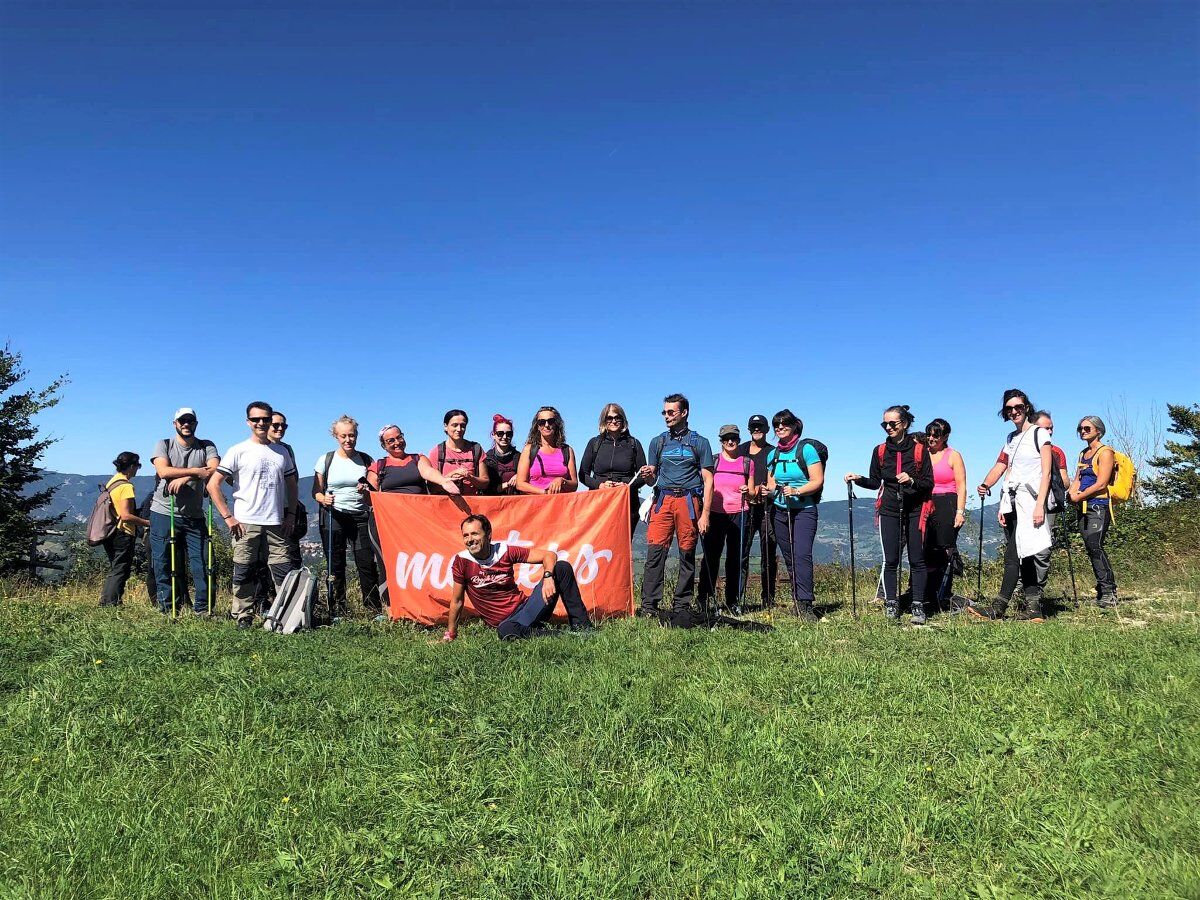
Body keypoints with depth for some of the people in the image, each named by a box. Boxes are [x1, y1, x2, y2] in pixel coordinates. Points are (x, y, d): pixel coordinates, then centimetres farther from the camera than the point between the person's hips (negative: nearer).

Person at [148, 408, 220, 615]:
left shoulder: (206, 447, 6)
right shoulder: (164, 445, 4)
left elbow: (215, 470, -13)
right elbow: (163, 471, -14)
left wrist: (185, 478, -21)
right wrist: (196, 470, -16)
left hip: (194, 516, 1)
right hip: (164, 514, -1)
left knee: (201, 563, -2)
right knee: (164, 564, 3)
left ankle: (203, 608, 7)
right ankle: (167, 608, 13)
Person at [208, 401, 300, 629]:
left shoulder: (282, 452, 13)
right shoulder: (238, 451, 1)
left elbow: (292, 485, 20)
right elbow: (213, 484, -2)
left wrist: (291, 514, 8)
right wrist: (227, 517, -8)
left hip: (276, 524, 3)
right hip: (245, 523, -3)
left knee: (285, 572, 0)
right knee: (243, 573, 3)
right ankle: (244, 618, 12)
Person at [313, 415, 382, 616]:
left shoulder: (366, 460, 7)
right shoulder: (326, 460, 4)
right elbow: (316, 491, 5)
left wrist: (367, 491, -11)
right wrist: (323, 499, -16)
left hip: (360, 517, 1)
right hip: (333, 517, -1)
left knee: (367, 564, -5)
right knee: (335, 567, 2)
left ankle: (375, 609, 4)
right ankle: (337, 611, 11)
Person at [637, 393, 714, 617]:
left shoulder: (700, 442, 8)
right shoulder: (658, 442, 16)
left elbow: (708, 480, 3)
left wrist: (705, 514, -6)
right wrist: (647, 475, -8)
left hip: (689, 500, -1)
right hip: (662, 499, 2)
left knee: (687, 554, 1)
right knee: (655, 552, -9)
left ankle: (681, 605, 8)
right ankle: (649, 605, -8)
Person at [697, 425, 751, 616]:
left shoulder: (747, 462, 10)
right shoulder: (713, 461, 7)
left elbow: (752, 491, 16)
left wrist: (747, 491, -7)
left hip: (739, 514, 1)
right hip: (716, 513, -1)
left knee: (736, 558, 2)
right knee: (711, 557, -2)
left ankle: (733, 601, 11)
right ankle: (704, 599, 6)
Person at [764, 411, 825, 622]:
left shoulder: (806, 449, -4)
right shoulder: (773, 454, 12)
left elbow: (818, 481, -8)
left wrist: (796, 491, -21)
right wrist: (768, 491, -2)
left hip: (803, 510, -5)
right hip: (779, 511, 5)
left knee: (802, 555, -18)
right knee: (788, 557, 6)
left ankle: (805, 604, -18)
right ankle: (798, 601, 13)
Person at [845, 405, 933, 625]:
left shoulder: (919, 450, -2)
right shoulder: (880, 451, 5)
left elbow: (929, 483, -1)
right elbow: (875, 483, 12)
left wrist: (911, 481, -20)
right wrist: (858, 479, -6)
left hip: (915, 511, -2)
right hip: (889, 510, 2)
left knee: (916, 559, 0)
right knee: (890, 560, 0)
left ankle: (918, 607, 6)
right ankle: (891, 606, 6)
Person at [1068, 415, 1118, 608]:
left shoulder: (1105, 452, -5)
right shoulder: (1083, 453, 20)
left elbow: (1101, 484, -13)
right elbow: (1077, 479, 18)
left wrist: (1079, 496, -8)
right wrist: (1071, 492, -2)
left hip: (1099, 505, -8)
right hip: (1084, 507, 8)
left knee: (1094, 546, -18)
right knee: (1091, 549, 6)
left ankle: (1108, 591, -15)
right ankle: (1103, 592, 11)